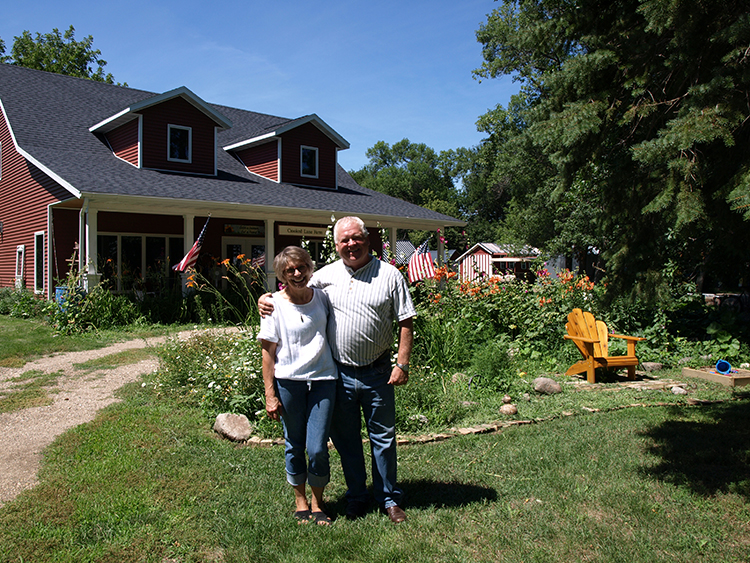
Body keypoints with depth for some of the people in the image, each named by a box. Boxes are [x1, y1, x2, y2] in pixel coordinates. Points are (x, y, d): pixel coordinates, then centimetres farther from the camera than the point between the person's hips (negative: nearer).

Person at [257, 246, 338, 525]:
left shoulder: (322, 296, 5)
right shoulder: (275, 304, -4)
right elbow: (268, 351, -2)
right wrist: (270, 394, -5)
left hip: (322, 379, 2)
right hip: (288, 381, -1)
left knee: (317, 448, -1)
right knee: (294, 446, 10)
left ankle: (317, 503, 21)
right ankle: (300, 500, 31)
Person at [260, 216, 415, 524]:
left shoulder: (389, 275, -1)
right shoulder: (325, 275, 4)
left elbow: (406, 322, -1)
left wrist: (402, 363, -7)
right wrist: (267, 299, -2)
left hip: (377, 373, -2)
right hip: (338, 374, 2)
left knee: (383, 436, 9)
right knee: (345, 438, 13)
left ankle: (389, 498, 27)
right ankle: (356, 497, 31)